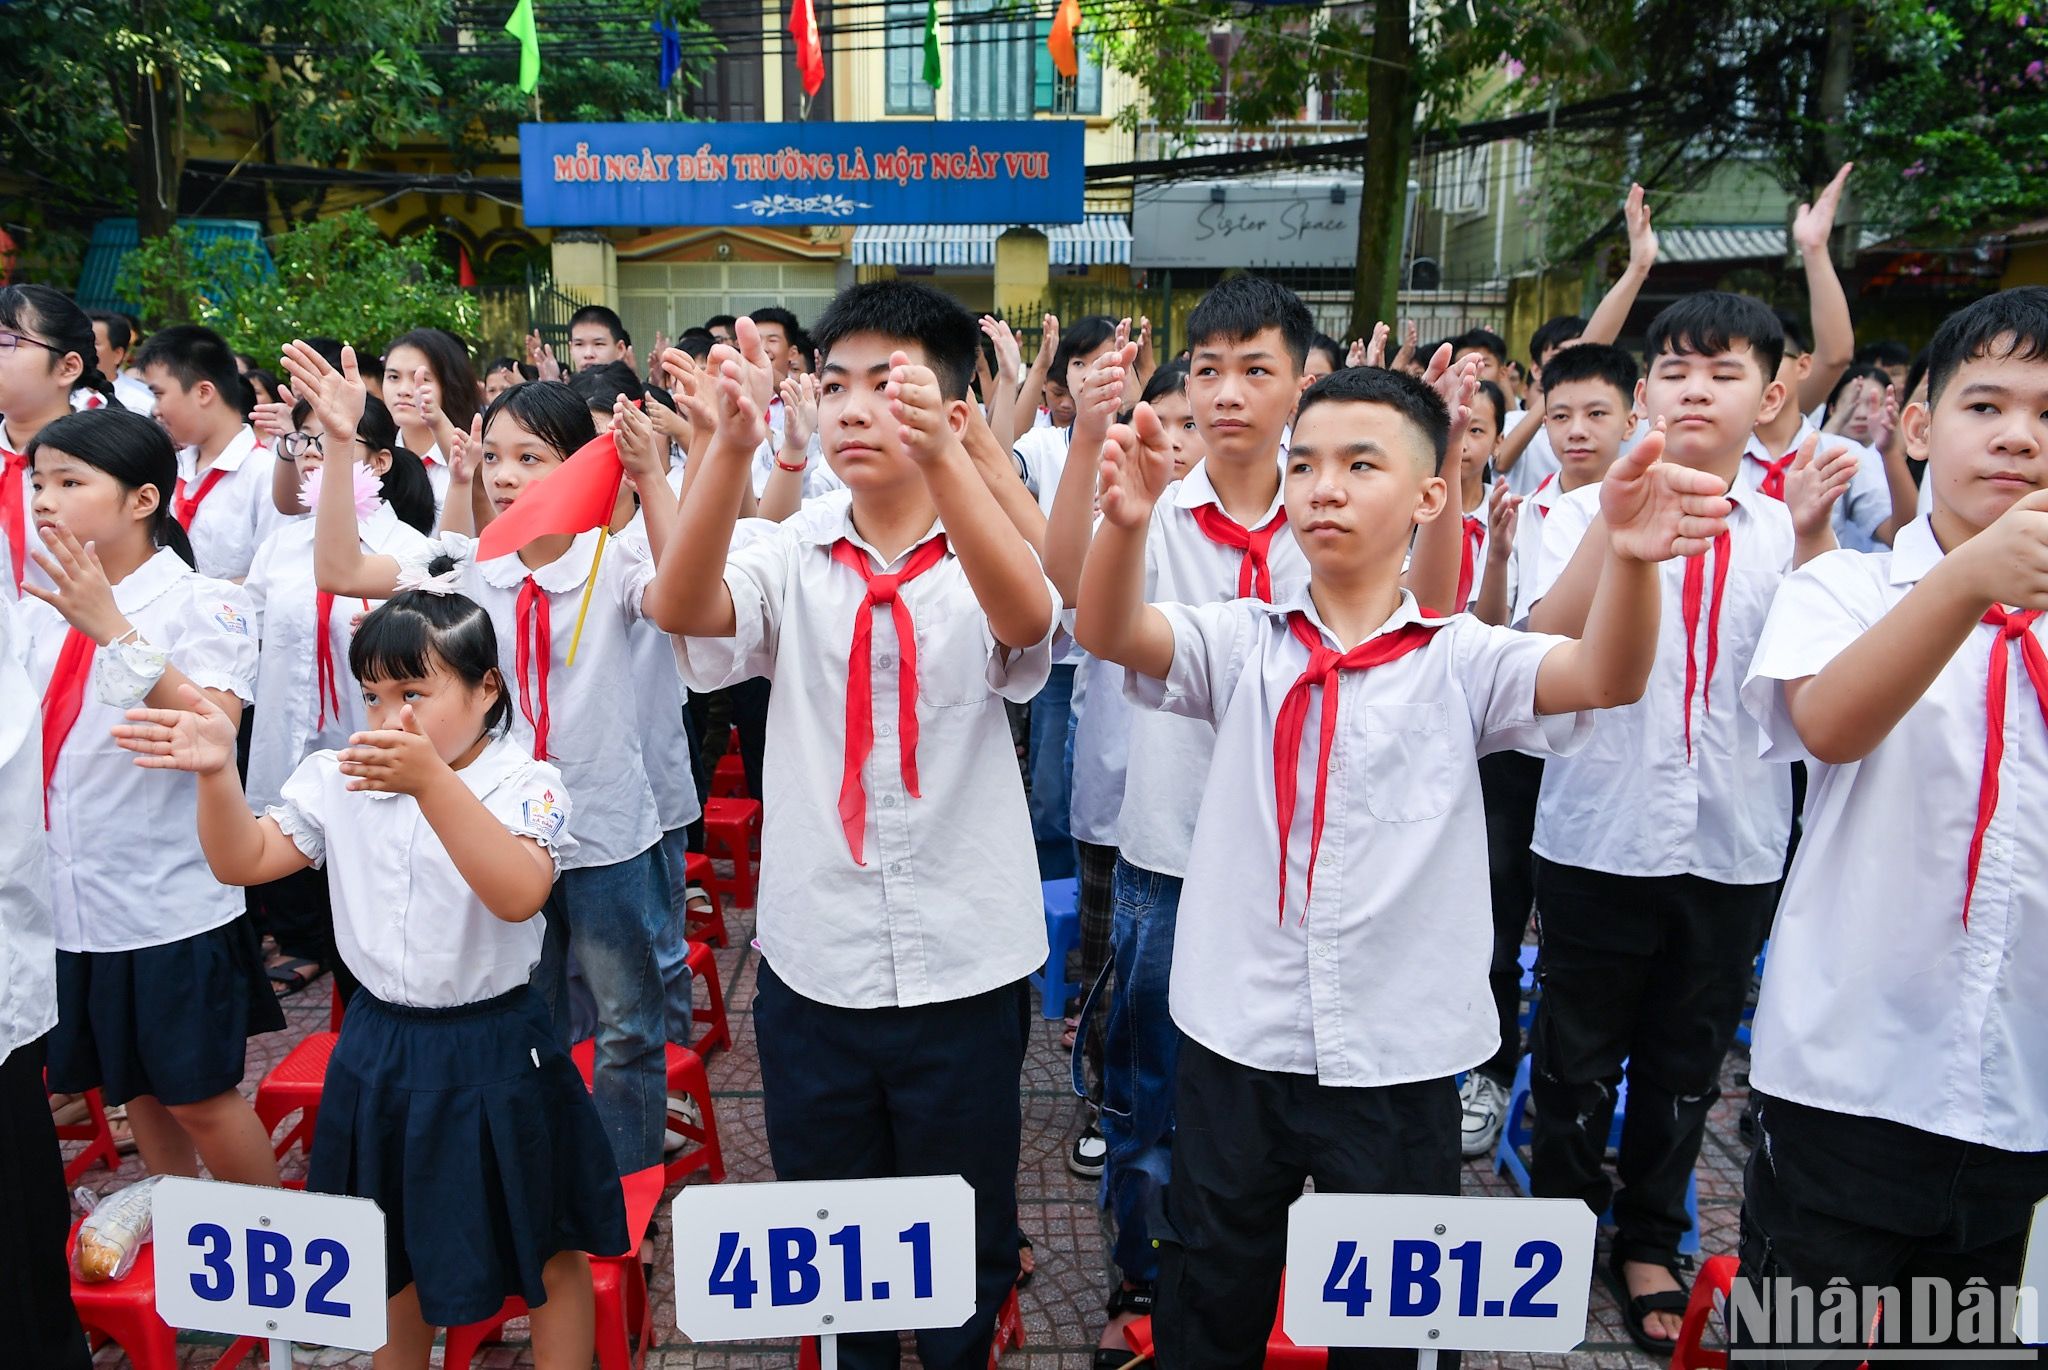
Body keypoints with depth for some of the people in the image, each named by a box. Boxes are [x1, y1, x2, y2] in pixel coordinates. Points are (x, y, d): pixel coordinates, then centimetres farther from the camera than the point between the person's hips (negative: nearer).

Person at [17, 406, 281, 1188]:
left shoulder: (199, 604, -11)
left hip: (171, 900, -6)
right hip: (67, 899, 6)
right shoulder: (36, 610, 5)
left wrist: (114, 629, -27)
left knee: (198, 1094, 5)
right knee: (136, 1091, 19)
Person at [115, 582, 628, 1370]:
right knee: (393, 1247, 25)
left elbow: (518, 893, -34)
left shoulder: (525, 785, -17)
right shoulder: (340, 781, -1)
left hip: (496, 1052, -4)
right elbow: (243, 862, -2)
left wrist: (432, 780, -45)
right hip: (381, 1046, 5)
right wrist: (217, 773, -21)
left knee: (549, 1251, 12)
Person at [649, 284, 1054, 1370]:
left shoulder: (982, 556, -6)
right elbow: (679, 606, -22)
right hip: (812, 957, 2)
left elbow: (1027, 617, -29)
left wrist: (940, 456, -44)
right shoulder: (792, 556, -2)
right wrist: (732, 445, -37)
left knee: (968, 1242, 17)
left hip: (962, 965, -1)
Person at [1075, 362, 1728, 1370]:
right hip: (1236, 1038, 1)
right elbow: (1108, 633, -18)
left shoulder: (1462, 661, -4)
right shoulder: (1241, 642, -2)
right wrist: (1126, 520, -39)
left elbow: (1606, 676, -20)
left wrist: (1629, 558, -41)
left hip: (1399, 1054, 0)